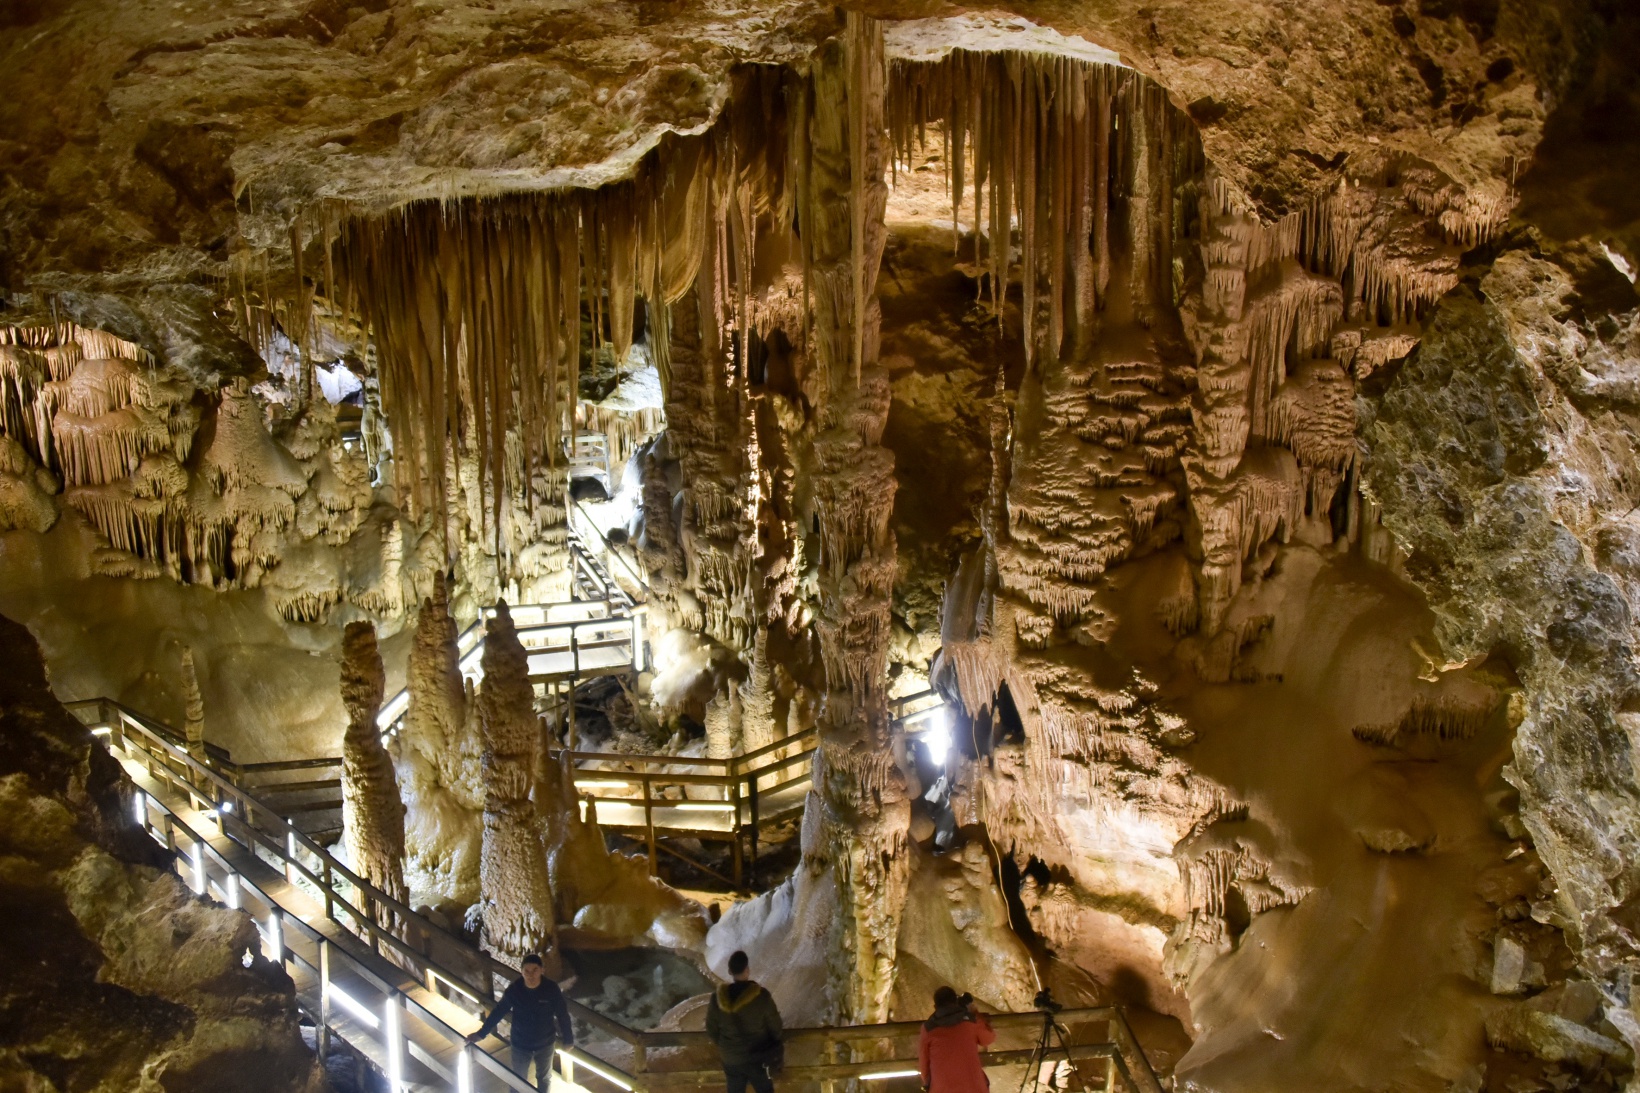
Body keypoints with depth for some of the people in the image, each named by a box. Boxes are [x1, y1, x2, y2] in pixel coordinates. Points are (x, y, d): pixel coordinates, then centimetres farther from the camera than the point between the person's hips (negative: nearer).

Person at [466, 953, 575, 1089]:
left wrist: (568, 1039, -4)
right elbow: (498, 1012, -8)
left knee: (544, 1078, 25)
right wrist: (480, 1034, -7)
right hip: (520, 1044, 0)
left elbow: (562, 1015, -12)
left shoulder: (551, 989, -24)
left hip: (545, 1044, 0)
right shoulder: (514, 989, -22)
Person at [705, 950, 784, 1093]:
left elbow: (711, 1029, -3)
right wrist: (773, 1046, 9)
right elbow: (775, 1026, -12)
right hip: (758, 1057, -3)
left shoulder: (717, 998, -15)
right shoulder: (761, 996, -24)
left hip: (730, 1057, 3)